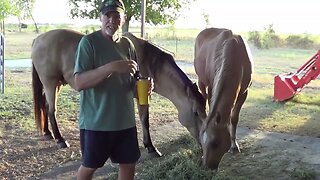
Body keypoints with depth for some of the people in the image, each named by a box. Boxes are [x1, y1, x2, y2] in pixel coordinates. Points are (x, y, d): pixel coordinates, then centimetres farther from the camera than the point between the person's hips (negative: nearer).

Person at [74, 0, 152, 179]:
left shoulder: (127, 44, 4)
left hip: (125, 120, 5)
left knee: (129, 164, 15)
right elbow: (79, 83, -22)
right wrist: (112, 67, -32)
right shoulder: (89, 42, -13)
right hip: (96, 121, -5)